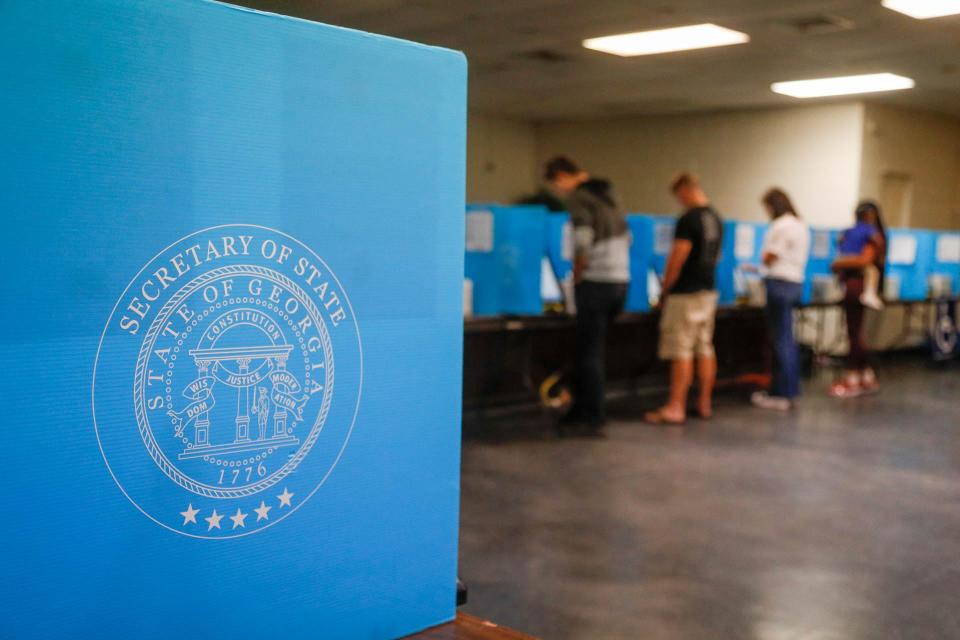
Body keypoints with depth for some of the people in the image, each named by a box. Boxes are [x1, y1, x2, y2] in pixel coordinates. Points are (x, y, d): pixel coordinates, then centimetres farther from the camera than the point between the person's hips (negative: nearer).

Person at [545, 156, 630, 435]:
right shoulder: (607, 194, 17)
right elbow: (625, 237, 19)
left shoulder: (578, 196, -8)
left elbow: (582, 241, -20)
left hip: (596, 283, -8)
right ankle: (582, 410, 21)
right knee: (591, 347, 15)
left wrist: (577, 275, -7)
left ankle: (592, 417, 4)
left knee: (590, 352, 0)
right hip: (620, 281, 8)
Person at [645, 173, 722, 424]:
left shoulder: (688, 220, -17)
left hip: (686, 293, -8)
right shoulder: (716, 219, 9)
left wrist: (665, 290, -6)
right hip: (709, 290, 8)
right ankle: (705, 403, 17)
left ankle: (675, 408, -4)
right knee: (705, 348, 11)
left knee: (681, 352, -6)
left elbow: (677, 259, -17)